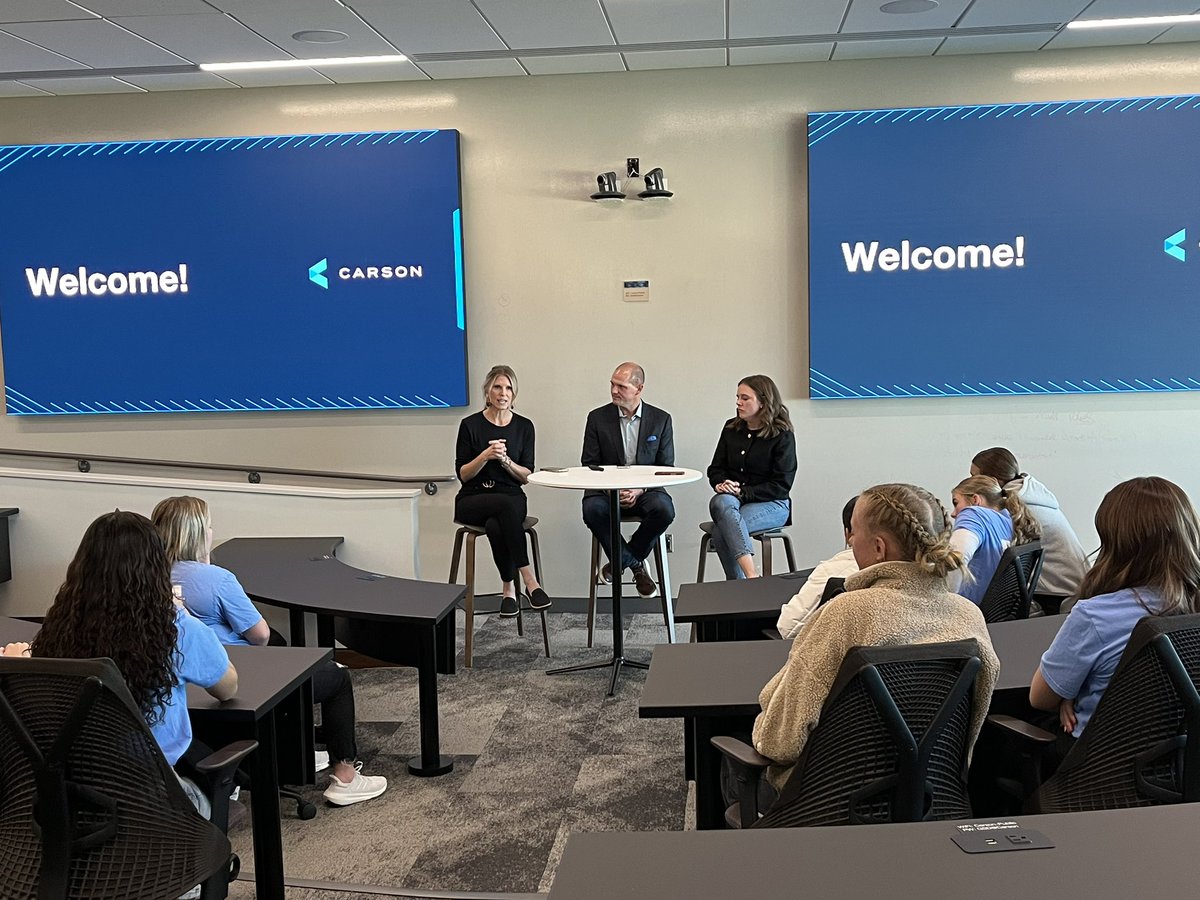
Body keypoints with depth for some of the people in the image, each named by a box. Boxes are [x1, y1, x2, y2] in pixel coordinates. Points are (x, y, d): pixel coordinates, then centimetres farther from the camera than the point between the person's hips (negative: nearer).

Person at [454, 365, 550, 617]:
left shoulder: (524, 426, 5)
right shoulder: (470, 425, -1)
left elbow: (526, 476, 4)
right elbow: (462, 474, -2)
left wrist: (505, 460, -14)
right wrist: (485, 455, -18)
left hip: (511, 498, 2)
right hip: (473, 499, -1)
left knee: (496, 526, -35)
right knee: (506, 505, -36)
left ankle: (509, 588, -23)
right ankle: (529, 581, -34)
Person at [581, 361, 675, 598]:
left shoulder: (661, 419, 4)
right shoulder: (597, 418, 3)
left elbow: (666, 466, 3)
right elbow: (589, 464, 2)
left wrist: (639, 490, -15)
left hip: (646, 489, 0)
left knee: (663, 509, -33)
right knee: (592, 509, -34)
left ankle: (620, 561, -10)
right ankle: (634, 563, -12)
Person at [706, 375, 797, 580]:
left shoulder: (782, 436, -3)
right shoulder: (731, 428, 13)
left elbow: (781, 485, -8)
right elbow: (715, 469, 16)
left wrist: (743, 492, -16)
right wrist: (722, 484, -8)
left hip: (771, 504, -4)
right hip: (730, 498, 4)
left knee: (721, 530, -33)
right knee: (721, 502, -36)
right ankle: (751, 575, -45)